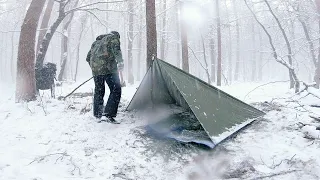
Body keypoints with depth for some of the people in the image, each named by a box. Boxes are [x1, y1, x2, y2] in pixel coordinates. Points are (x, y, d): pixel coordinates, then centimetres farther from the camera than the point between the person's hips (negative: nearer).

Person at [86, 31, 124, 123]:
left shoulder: (96, 42, 31)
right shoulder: (113, 37, 10)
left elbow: (88, 57, 32)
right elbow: (116, 49, -12)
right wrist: (120, 61, -24)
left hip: (96, 70, 7)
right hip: (108, 68, -7)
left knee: (98, 91, 18)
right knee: (116, 90, -9)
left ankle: (97, 114, 26)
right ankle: (107, 115, -20)